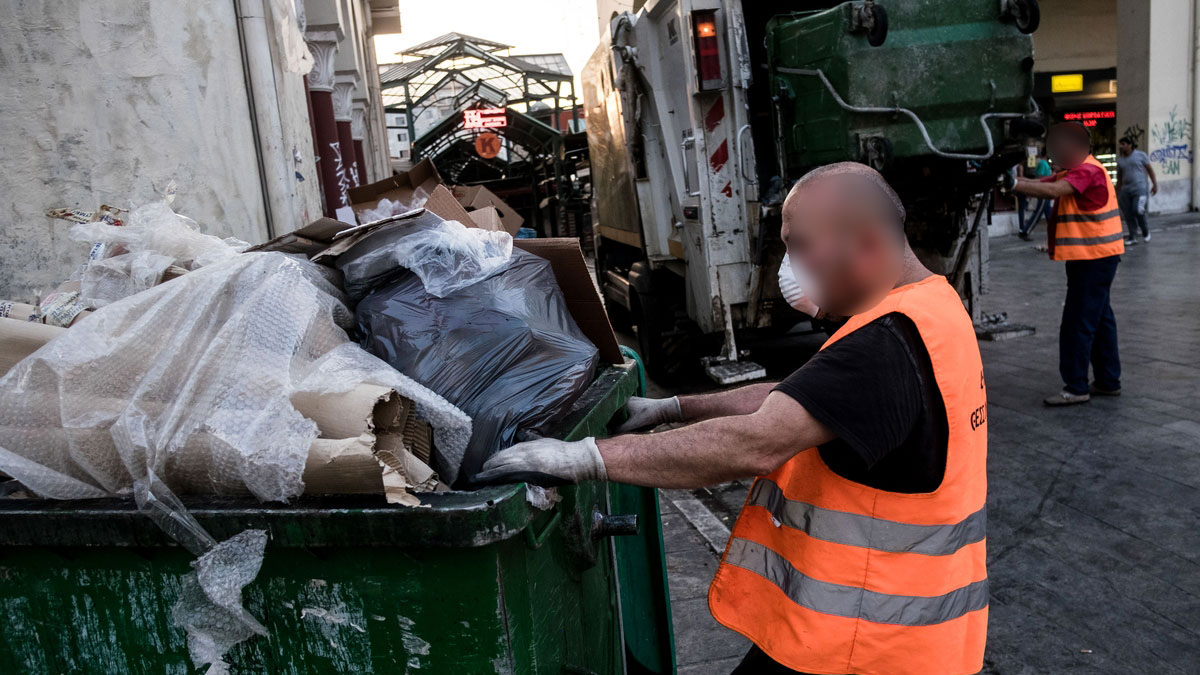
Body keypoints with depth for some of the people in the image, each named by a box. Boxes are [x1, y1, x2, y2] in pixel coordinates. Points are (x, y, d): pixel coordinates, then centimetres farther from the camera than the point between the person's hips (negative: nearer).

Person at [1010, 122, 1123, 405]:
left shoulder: (1087, 170, -15)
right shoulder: (1074, 172, 18)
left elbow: (1051, 190, -30)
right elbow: (1038, 184, 7)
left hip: (1094, 257, -11)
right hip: (1094, 256, 11)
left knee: (1078, 322, -8)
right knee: (1099, 319, 16)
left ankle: (1076, 388, -3)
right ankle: (1108, 381, 25)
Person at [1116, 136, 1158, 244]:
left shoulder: (1140, 155, 2)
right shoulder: (1120, 160, 12)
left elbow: (1150, 170, 3)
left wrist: (1155, 184, -4)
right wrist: (1117, 194, 14)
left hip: (1140, 188, -4)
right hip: (1126, 190, 4)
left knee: (1138, 210, -19)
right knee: (1128, 215, 0)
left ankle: (1145, 231, 5)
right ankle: (1132, 237, 8)